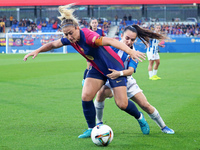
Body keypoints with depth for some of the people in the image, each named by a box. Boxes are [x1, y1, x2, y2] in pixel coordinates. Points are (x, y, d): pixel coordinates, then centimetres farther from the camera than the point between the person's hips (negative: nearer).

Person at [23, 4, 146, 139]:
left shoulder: (88, 36, -34)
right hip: (97, 69, 7)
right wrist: (37, 51, 7)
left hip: (114, 68, -6)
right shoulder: (69, 39, -9)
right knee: (86, 96, -10)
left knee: (122, 104, -8)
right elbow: (53, 44, 12)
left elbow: (110, 41, -48)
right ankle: (92, 129, 7)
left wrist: (130, 51, -61)